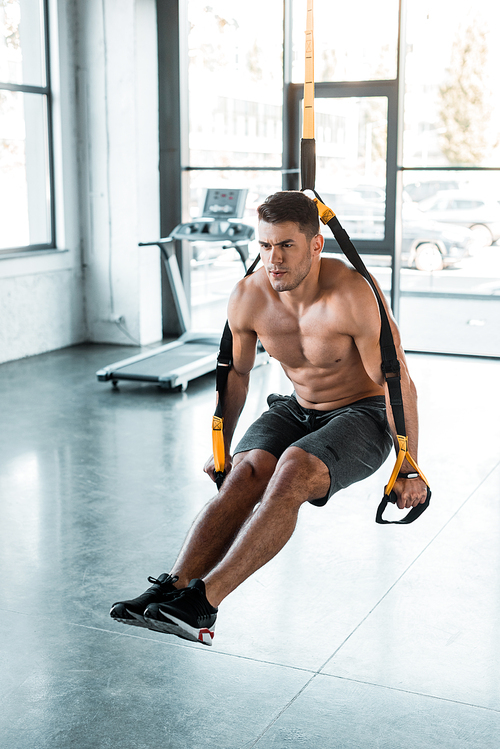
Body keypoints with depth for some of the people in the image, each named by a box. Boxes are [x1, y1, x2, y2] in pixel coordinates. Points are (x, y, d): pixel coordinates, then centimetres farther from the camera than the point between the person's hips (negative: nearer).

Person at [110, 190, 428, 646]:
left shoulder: (352, 295, -27)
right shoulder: (249, 297, -11)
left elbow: (398, 384, -19)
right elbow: (236, 374, 6)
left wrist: (409, 470, -14)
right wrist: (221, 450, 14)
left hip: (362, 415, -5)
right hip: (297, 408, 5)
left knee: (294, 470, -33)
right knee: (247, 470, -26)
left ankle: (203, 600, -37)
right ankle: (173, 588, -34)